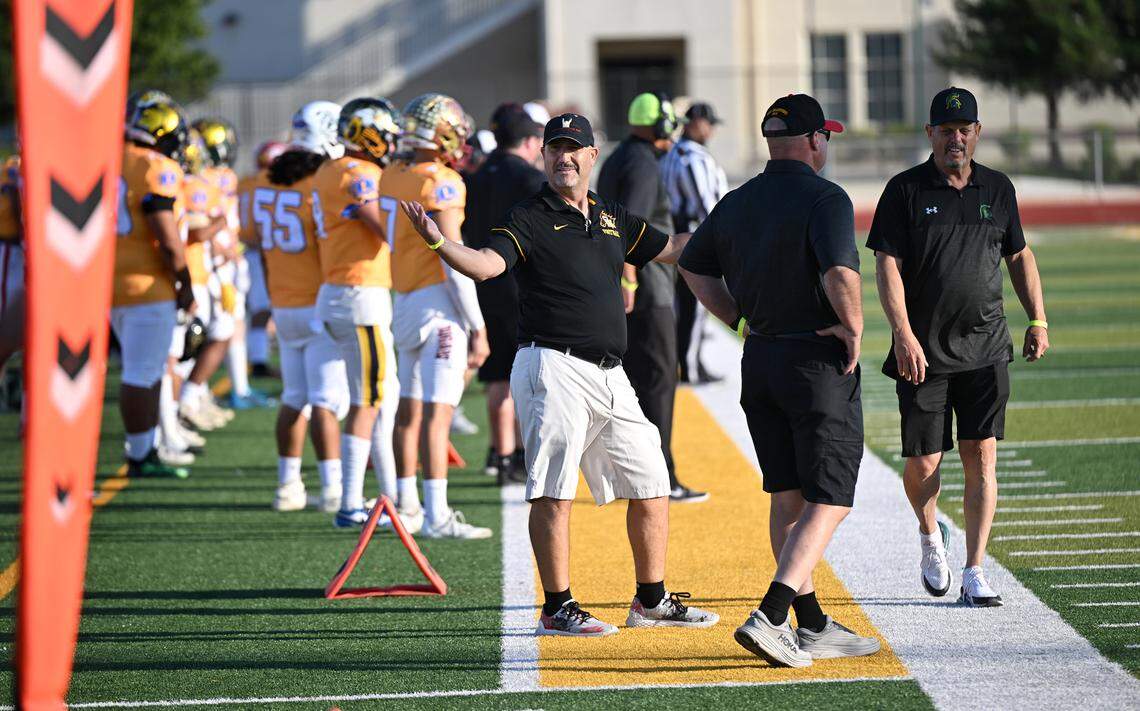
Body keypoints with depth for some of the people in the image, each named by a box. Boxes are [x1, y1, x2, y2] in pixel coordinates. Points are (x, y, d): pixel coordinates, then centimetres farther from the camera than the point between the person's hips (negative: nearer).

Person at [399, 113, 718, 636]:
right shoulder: (530, 218, -4)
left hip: (609, 377, 7)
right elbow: (487, 263, -20)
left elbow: (671, 248, 27)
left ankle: (651, 601, 23)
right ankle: (557, 609, -3)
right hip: (553, 370, -7)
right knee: (554, 491, -8)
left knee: (650, 484, 11)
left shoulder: (612, 218, 16)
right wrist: (437, 242, -38)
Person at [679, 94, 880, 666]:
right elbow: (840, 273, -29)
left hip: (759, 359, 7)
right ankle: (769, 617, -17)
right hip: (820, 362, -7)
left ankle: (813, 627, 16)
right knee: (828, 501, -3)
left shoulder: (736, 203, 9)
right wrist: (852, 326, -14)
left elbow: (693, 267, 19)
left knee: (788, 498, 13)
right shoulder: (825, 199, -14)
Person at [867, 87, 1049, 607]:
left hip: (985, 350, 2)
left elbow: (1019, 256, 20)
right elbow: (887, 266, -7)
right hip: (922, 350, -2)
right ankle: (929, 535, 31)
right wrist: (903, 334, -18)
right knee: (923, 462, -1)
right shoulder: (906, 190, -2)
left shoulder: (998, 190, 10)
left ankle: (974, 573, -1)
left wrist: (1038, 320, 10)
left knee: (981, 457, -5)